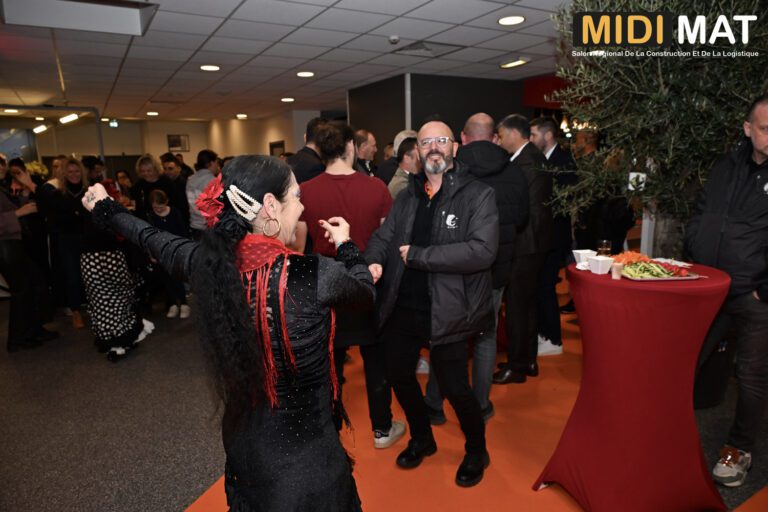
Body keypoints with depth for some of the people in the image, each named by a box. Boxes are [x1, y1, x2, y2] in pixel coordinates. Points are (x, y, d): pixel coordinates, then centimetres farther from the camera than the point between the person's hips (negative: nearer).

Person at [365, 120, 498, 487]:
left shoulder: (477, 195, -9)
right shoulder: (407, 197, 10)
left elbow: (482, 250, -22)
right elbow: (382, 236, 8)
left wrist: (417, 255, -19)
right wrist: (374, 261, -16)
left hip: (446, 311, -6)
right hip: (402, 306, 6)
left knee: (454, 388, 4)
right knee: (399, 374, 18)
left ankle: (477, 451, 36)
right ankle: (422, 439, 46)